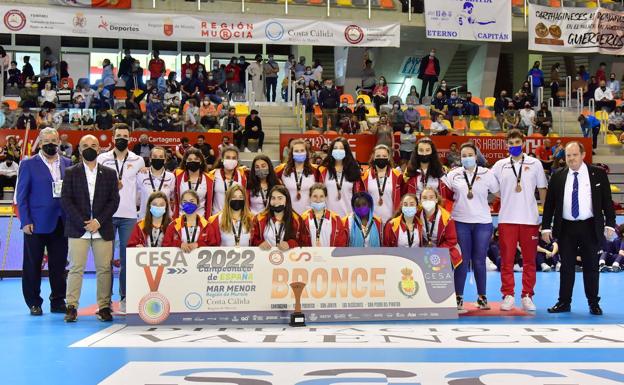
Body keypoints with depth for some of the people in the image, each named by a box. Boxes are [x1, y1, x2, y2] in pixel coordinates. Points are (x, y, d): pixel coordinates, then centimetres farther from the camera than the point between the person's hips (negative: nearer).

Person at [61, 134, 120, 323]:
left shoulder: (109, 173, 10)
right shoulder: (71, 172, 7)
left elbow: (114, 201, 4)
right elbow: (66, 200, 0)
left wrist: (99, 221, -9)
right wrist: (83, 223, -10)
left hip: (103, 229, 1)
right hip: (77, 229, -1)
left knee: (104, 269, 1)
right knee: (75, 268, -3)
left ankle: (104, 307, 7)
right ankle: (71, 307, 2)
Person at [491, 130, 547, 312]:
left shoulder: (535, 164, 6)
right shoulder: (500, 165, 6)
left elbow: (542, 190, 9)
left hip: (530, 218, 0)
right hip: (507, 219, 0)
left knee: (529, 260, 5)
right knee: (506, 260, 1)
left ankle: (527, 296, 13)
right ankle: (508, 295, 9)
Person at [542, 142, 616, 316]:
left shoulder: (598, 174, 1)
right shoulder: (557, 177, 4)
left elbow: (607, 201, 2)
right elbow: (549, 204, 5)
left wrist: (610, 224, -5)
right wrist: (546, 227, 0)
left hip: (590, 228, -1)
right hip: (565, 228, 1)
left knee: (591, 267, 7)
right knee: (566, 267, 6)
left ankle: (594, 303, 17)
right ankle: (564, 303, 14)